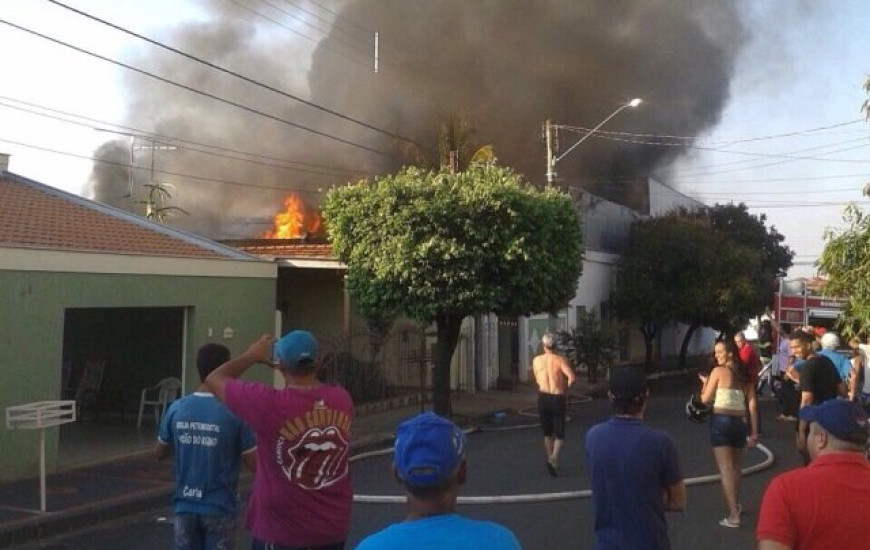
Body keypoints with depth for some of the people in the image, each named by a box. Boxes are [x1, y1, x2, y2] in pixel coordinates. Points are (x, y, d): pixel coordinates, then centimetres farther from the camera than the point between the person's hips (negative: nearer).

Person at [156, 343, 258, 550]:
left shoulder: (177, 408, -4)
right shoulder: (234, 413, -15)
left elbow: (159, 453, 10)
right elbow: (254, 464, -10)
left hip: (185, 506, 3)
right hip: (219, 508, -3)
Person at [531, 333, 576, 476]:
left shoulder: (537, 360, 1)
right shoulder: (560, 360, -10)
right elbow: (572, 378, -20)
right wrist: (566, 388, -3)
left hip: (543, 398, 3)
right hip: (558, 399, -3)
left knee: (547, 432, 18)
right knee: (559, 433, 6)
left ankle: (550, 460, 25)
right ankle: (554, 459, -14)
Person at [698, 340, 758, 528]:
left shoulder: (718, 371, -6)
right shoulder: (745, 375, 8)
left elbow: (705, 399, -4)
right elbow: (752, 405, 5)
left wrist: (705, 383, 14)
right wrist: (754, 432, 6)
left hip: (721, 421, -6)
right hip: (740, 423, 6)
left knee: (725, 468, -5)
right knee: (735, 466, 24)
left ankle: (733, 515, -11)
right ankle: (735, 505, 41)